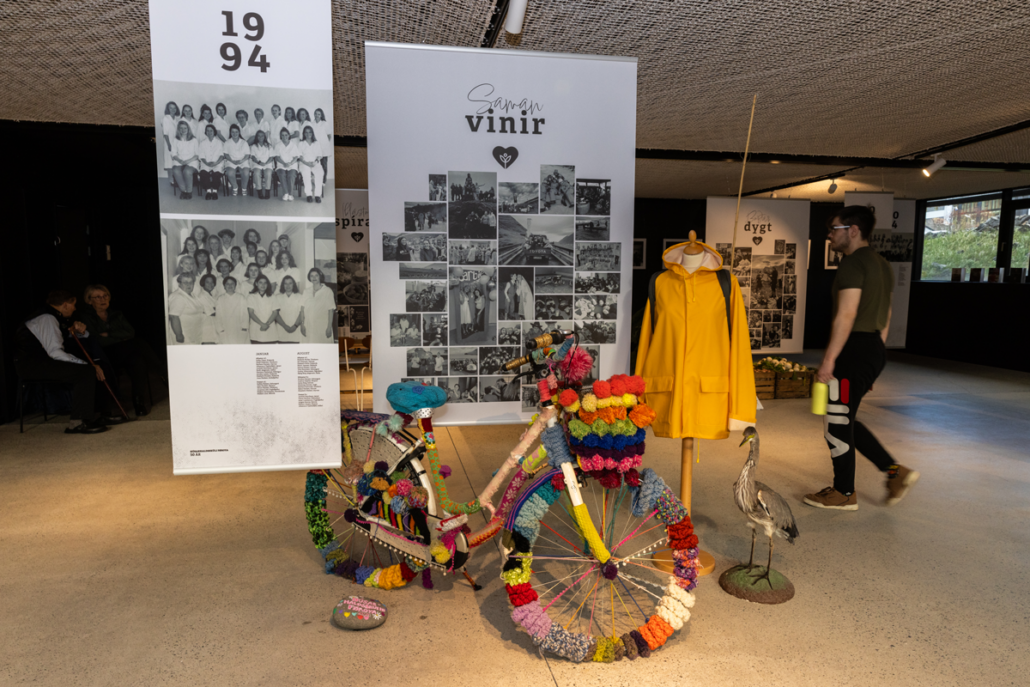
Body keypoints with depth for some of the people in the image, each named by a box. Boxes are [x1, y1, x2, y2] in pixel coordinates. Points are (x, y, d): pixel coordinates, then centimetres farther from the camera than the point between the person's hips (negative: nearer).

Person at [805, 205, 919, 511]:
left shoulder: (852, 263, -13)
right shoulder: (881, 265, 18)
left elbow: (846, 316, -21)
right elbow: (885, 317, 20)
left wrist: (828, 359, -20)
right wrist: (874, 353, 23)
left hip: (854, 349, -10)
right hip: (874, 350, 10)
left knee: (836, 423, 1)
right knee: (843, 420, 18)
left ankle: (844, 493, 12)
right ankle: (895, 471, 17)